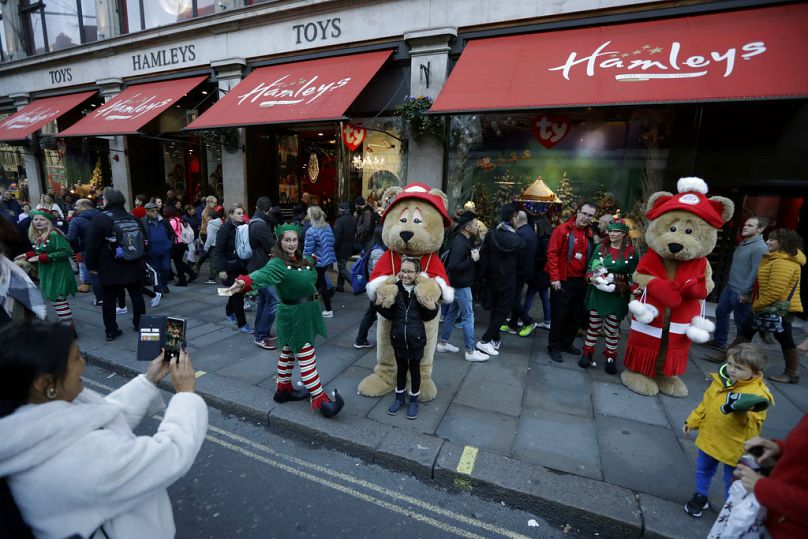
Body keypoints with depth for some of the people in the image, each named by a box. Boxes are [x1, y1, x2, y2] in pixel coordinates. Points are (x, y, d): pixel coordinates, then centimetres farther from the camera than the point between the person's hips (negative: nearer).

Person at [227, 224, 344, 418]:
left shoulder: (302, 261, 5)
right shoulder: (278, 263, -20)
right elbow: (263, 274, -40)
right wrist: (244, 283, -58)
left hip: (305, 313, 8)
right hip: (293, 316, -8)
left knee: (289, 353, 22)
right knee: (306, 357, -3)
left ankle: (283, 389, 38)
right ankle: (320, 400, 5)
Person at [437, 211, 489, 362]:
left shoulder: (464, 240, 8)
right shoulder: (460, 243, -23)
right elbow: (453, 266, -28)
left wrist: (475, 253, -1)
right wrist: (472, 259, -26)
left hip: (459, 284, 10)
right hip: (461, 285, -10)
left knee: (452, 313, 17)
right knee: (468, 317, -2)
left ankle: (443, 343, 29)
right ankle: (470, 351, 8)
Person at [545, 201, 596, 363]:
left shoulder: (590, 235, 10)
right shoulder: (562, 229, -9)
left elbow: (590, 258, 17)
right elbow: (552, 254, -13)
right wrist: (554, 278, -17)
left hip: (580, 282, 6)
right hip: (562, 281, -6)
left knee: (577, 316, 14)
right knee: (559, 315, 1)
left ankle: (566, 343, 30)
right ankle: (554, 347, 15)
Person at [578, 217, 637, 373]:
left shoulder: (631, 253, -3)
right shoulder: (600, 248, 4)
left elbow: (632, 277, 1)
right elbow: (590, 268, 7)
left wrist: (617, 285, -15)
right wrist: (591, 278, -13)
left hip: (617, 296, -2)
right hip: (597, 293, 2)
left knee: (612, 329, 7)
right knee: (594, 325, 10)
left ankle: (610, 358, 23)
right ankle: (587, 353, 22)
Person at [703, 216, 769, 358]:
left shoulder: (760, 248, -18)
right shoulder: (743, 242, 11)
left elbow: (755, 272, -22)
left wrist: (745, 292, -21)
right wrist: (730, 283, 20)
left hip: (741, 292, -10)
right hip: (729, 286, 10)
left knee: (741, 323, 1)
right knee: (721, 312, 18)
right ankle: (719, 342, 33)